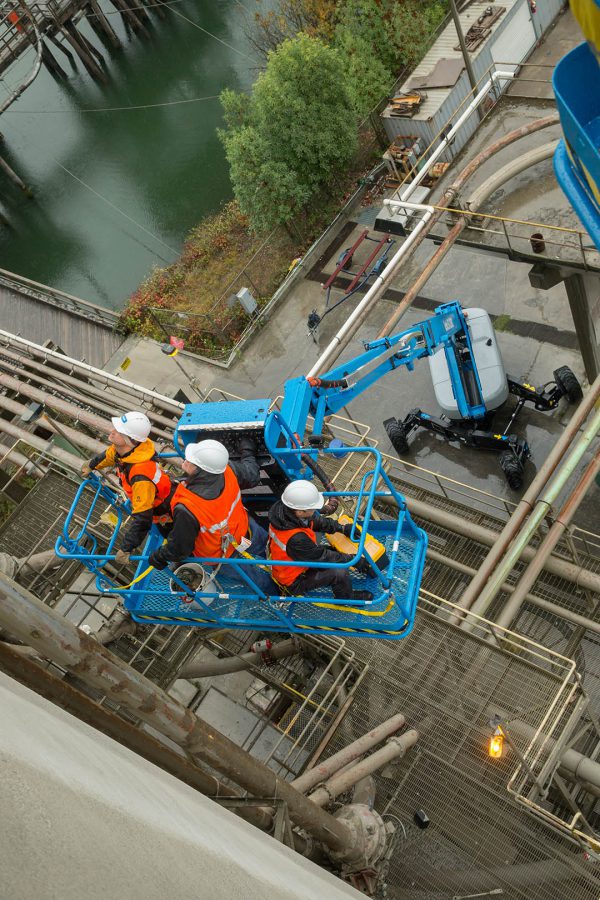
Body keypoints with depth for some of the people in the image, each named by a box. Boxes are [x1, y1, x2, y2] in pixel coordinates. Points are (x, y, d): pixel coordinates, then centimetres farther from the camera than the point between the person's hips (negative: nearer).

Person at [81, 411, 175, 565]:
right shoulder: (122, 447, -22)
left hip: (164, 511, -7)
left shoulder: (141, 476, -48)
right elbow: (109, 455, 6)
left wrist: (125, 549, -31)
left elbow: (142, 519, -41)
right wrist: (91, 466, 26)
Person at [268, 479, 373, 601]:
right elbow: (323, 557, -26)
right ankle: (346, 599, 12)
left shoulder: (283, 510, -17)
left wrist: (343, 528, -4)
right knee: (340, 573, -18)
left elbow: (317, 521, 1)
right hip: (294, 582, -9)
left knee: (337, 550, 11)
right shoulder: (296, 539, -41)